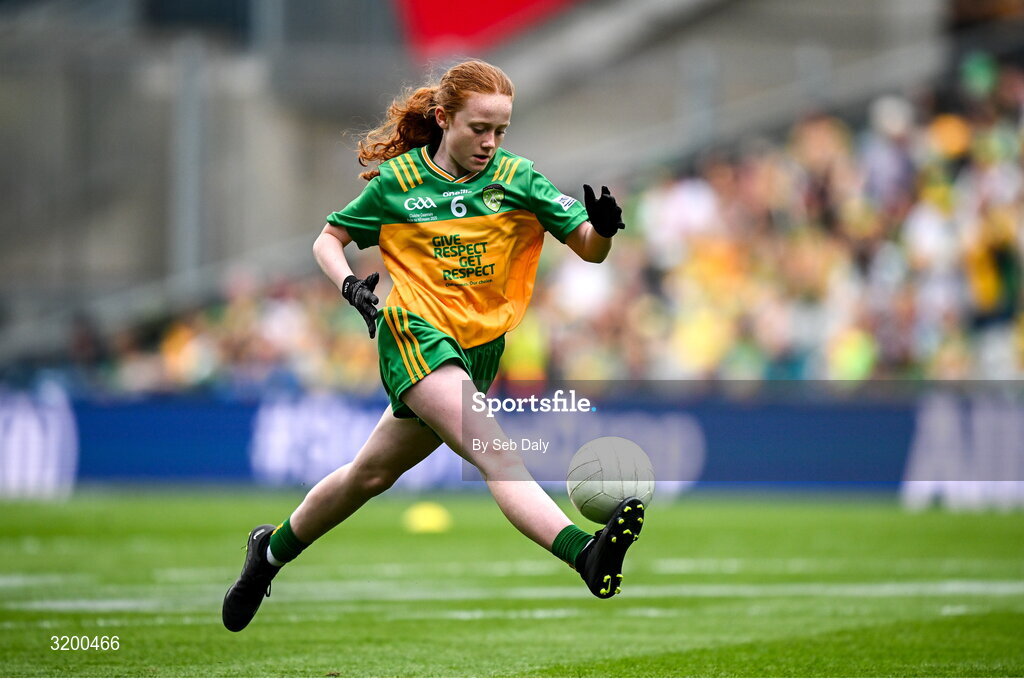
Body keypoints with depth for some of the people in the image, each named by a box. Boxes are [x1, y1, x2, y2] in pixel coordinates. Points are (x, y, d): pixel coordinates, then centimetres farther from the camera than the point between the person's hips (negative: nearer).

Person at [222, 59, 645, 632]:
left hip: (478, 349, 5)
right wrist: (350, 284, -10)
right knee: (495, 451, -26)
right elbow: (329, 240, 11)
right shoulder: (397, 180, -1)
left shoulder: (517, 178, 1)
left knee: (372, 474, 15)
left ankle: (273, 549, 37)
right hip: (415, 333, -4)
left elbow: (589, 249, -3)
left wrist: (602, 228, -26)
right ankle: (585, 553, -48)